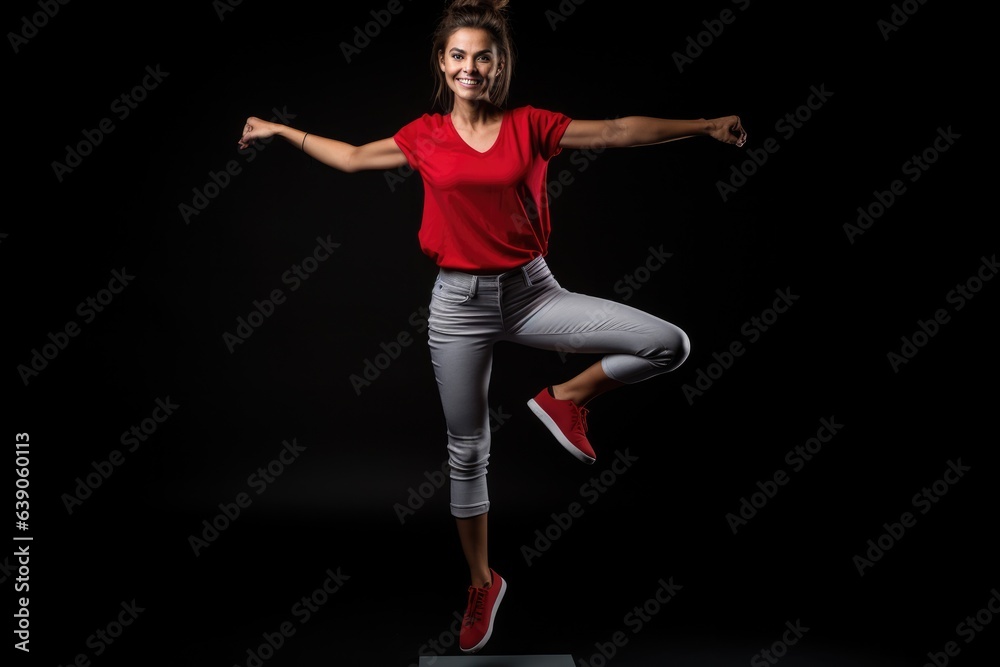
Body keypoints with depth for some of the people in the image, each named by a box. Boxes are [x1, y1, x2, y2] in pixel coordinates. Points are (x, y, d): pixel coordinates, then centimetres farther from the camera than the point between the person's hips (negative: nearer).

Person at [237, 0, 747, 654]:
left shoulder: (530, 125, 0)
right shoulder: (424, 136, 2)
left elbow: (619, 131, -2)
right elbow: (352, 157, 16)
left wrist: (705, 125, -4)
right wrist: (279, 130, 23)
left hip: (531, 292, 1)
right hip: (460, 302, 0)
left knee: (670, 345, -13)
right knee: (467, 451, 9)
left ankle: (567, 398, 8)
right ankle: (483, 584, 29)